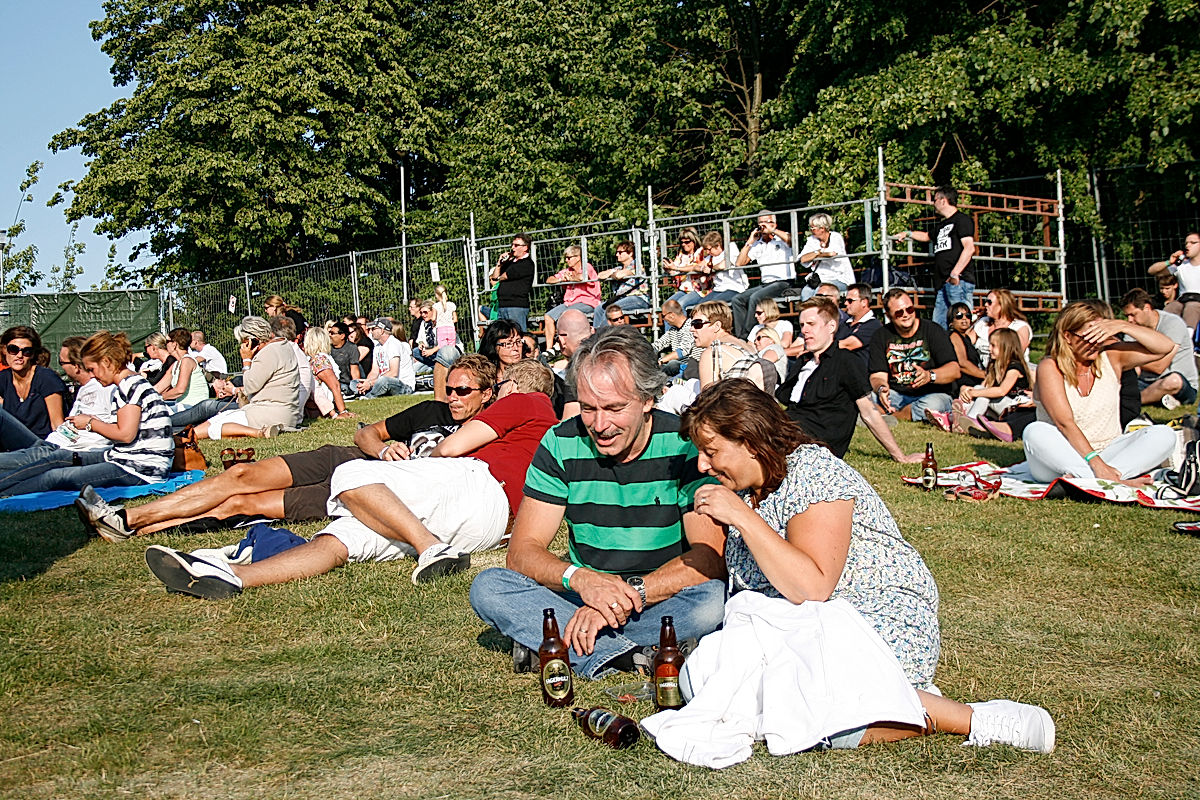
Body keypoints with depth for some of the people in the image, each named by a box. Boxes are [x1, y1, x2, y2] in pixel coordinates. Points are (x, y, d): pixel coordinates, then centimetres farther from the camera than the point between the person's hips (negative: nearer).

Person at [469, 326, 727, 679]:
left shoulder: (686, 445, -12)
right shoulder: (561, 444, -5)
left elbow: (710, 557, -17)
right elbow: (521, 552, -8)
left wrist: (631, 592, -29)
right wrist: (580, 578, -28)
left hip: (663, 600, -2)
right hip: (581, 597, 2)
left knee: (713, 600, -34)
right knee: (488, 587, -19)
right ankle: (632, 657, -26)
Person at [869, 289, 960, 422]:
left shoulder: (932, 330, -1)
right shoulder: (880, 336, 7)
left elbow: (955, 370, -9)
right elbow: (878, 375, -1)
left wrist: (930, 376, -30)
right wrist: (881, 388, -27)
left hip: (932, 394, -1)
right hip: (896, 395, 2)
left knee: (932, 406, -38)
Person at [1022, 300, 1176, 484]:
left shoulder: (1110, 357, 4)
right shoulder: (1050, 367, -9)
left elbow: (1166, 347, -4)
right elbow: (1065, 423, -20)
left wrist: (1122, 326, -16)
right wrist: (1096, 462, -30)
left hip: (1107, 453, 4)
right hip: (1060, 460, -4)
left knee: (1163, 435, -17)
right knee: (1035, 432, -33)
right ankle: (1116, 483, -43)